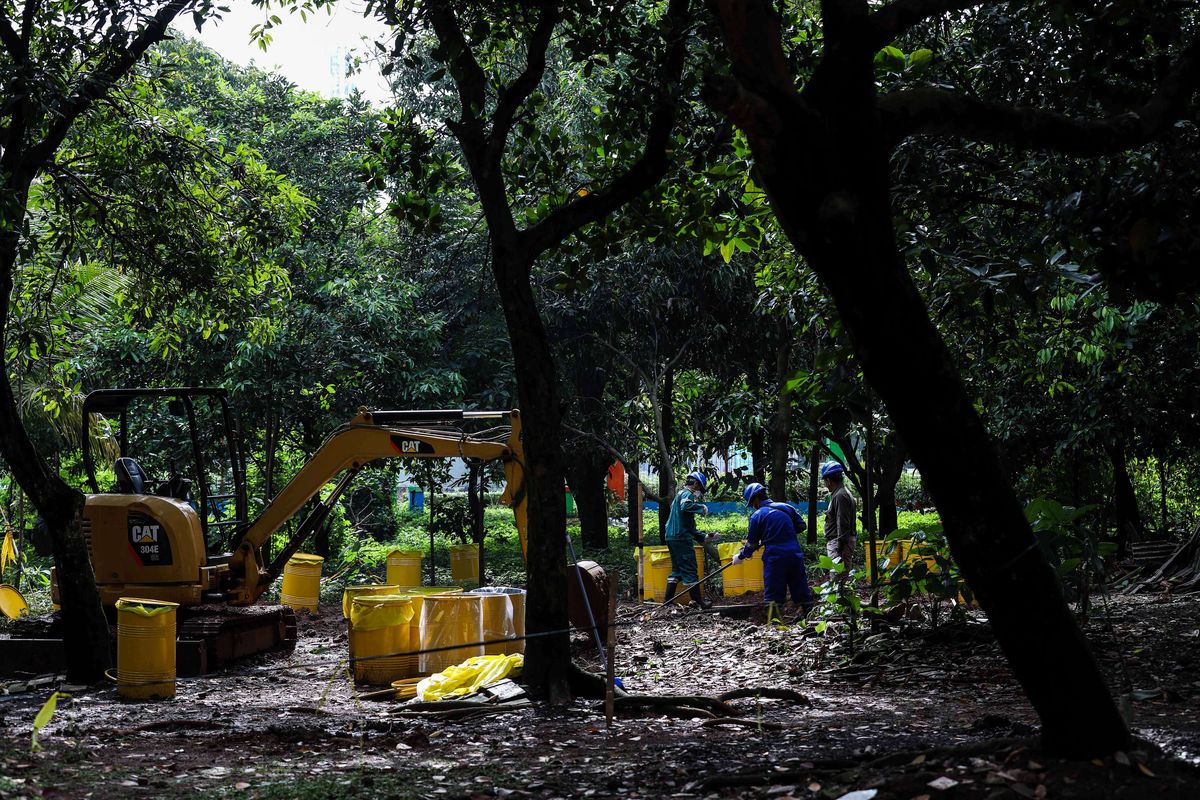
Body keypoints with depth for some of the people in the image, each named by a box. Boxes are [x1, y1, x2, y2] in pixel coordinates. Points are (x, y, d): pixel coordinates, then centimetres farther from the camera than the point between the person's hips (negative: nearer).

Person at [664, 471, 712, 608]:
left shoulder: (680, 494, 24)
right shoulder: (687, 494, -7)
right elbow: (685, 506, -33)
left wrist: (703, 536, 26)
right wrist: (701, 507, -17)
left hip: (671, 537, 10)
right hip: (681, 538, -10)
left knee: (677, 570, 15)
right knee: (690, 570, -4)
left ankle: (668, 601, 13)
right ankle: (698, 601, 1)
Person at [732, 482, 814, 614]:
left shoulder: (757, 515, -3)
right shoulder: (787, 508, 9)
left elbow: (752, 543, 3)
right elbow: (801, 526, 18)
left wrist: (740, 557, 18)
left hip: (775, 557, -4)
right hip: (795, 555, 4)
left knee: (773, 595, 0)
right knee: (801, 590, 12)